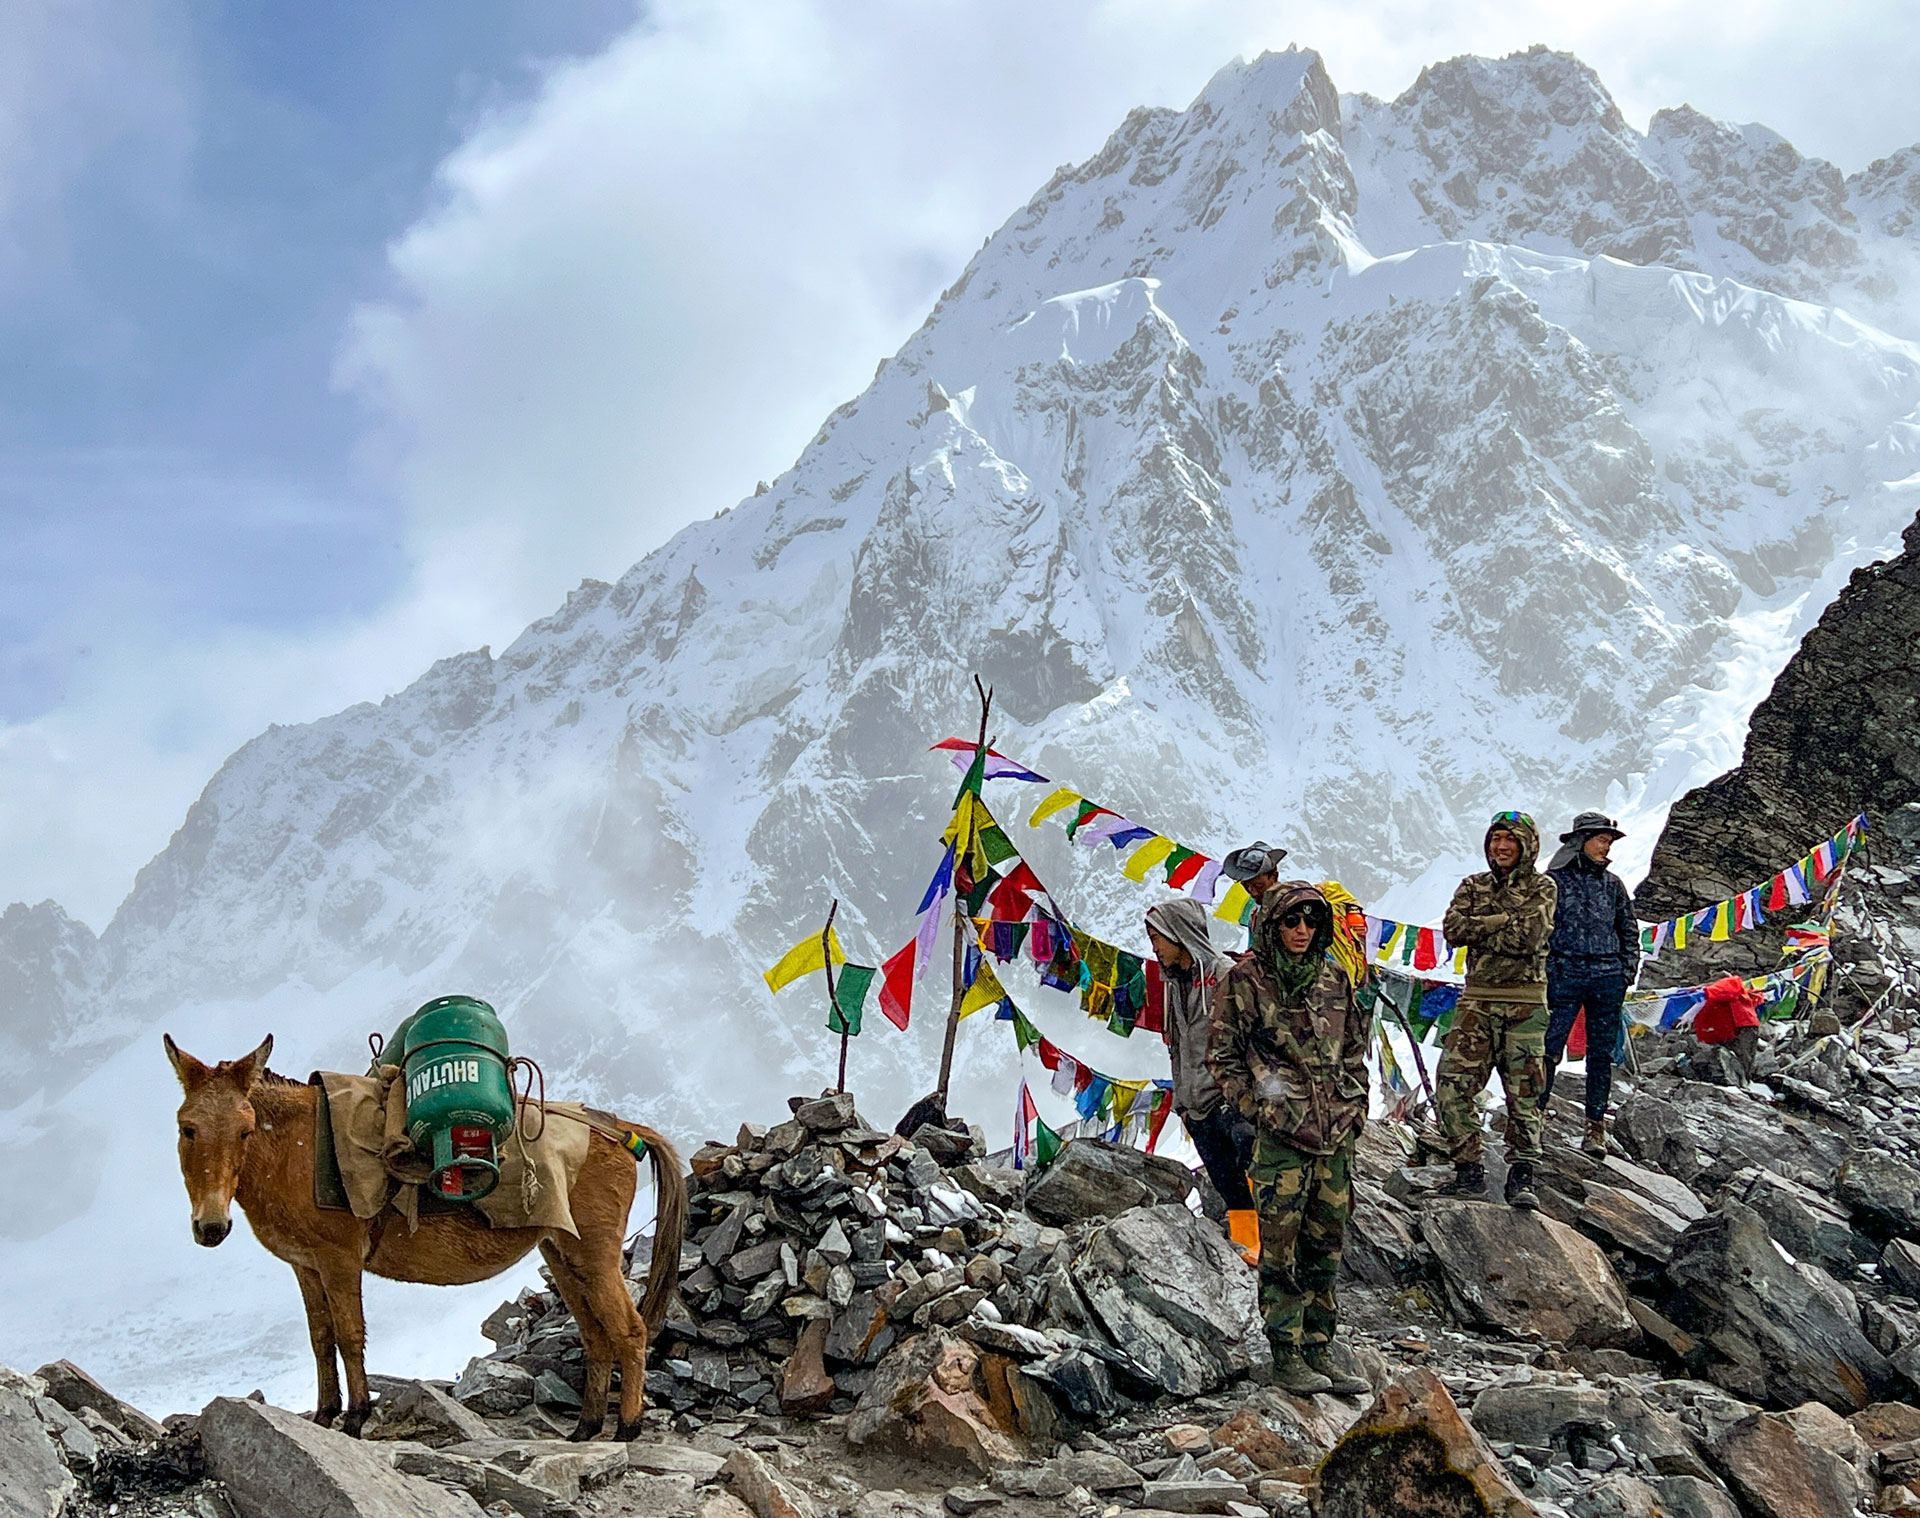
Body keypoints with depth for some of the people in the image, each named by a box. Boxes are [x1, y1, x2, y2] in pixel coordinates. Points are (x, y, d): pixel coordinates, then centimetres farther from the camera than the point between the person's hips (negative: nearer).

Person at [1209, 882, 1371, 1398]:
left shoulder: (1334, 978, 10)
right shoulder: (1244, 981, -4)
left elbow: (1355, 1050, 19)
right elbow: (1222, 1056, 0)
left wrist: (1356, 1105, 10)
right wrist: (1256, 1106, -8)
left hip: (1336, 1134, 5)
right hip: (1281, 1134, -5)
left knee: (1327, 1245, 10)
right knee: (1282, 1248, -2)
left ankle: (1319, 1351, 19)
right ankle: (1286, 1358, 5)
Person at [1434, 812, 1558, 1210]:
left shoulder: (1541, 888, 3)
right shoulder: (1473, 887, 13)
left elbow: (1529, 939, -14)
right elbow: (1453, 929, -5)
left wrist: (1478, 932, -6)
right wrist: (1506, 919, -11)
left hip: (1525, 1001, -3)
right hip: (1478, 998, 3)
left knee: (1524, 1092, -3)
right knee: (1452, 1084, -7)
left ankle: (1521, 1176, 4)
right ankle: (1469, 1170, 2)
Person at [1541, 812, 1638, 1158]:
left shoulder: (1613, 884, 13)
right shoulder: (1555, 880, 2)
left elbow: (1629, 930, 19)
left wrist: (1627, 969, 8)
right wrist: (1547, 970, -7)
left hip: (1608, 978, 3)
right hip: (1565, 976, -3)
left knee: (1601, 1054, 5)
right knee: (1549, 1049, -7)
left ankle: (1596, 1126, 9)